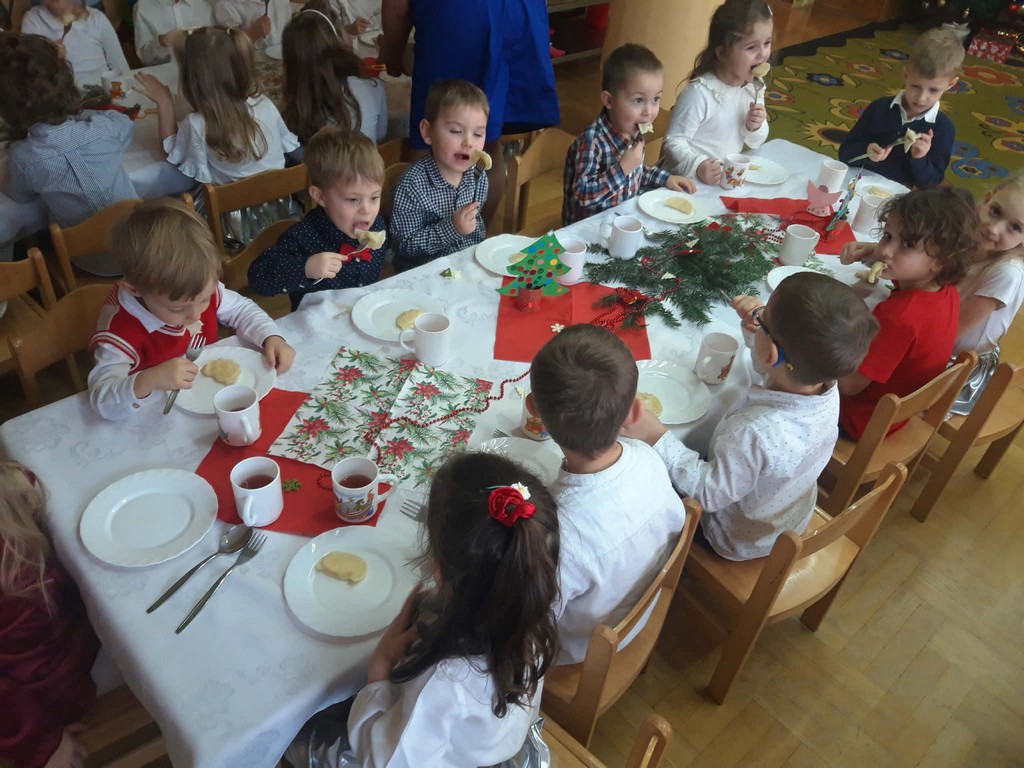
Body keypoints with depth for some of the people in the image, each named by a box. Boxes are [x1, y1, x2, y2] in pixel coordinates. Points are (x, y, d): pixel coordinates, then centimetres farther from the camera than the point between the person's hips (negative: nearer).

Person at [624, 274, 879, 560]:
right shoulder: (828, 389, -23)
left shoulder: (754, 433, -46)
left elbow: (709, 493, -29)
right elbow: (780, 372, 1)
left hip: (740, 544, -6)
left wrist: (657, 437, -31)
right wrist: (760, 324, -15)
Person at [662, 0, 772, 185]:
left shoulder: (754, 88, 2)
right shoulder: (700, 93, -21)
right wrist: (697, 166, -33)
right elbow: (674, 142, -19)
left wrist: (755, 127, -8)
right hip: (690, 180, -5)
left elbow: (754, 143, 11)